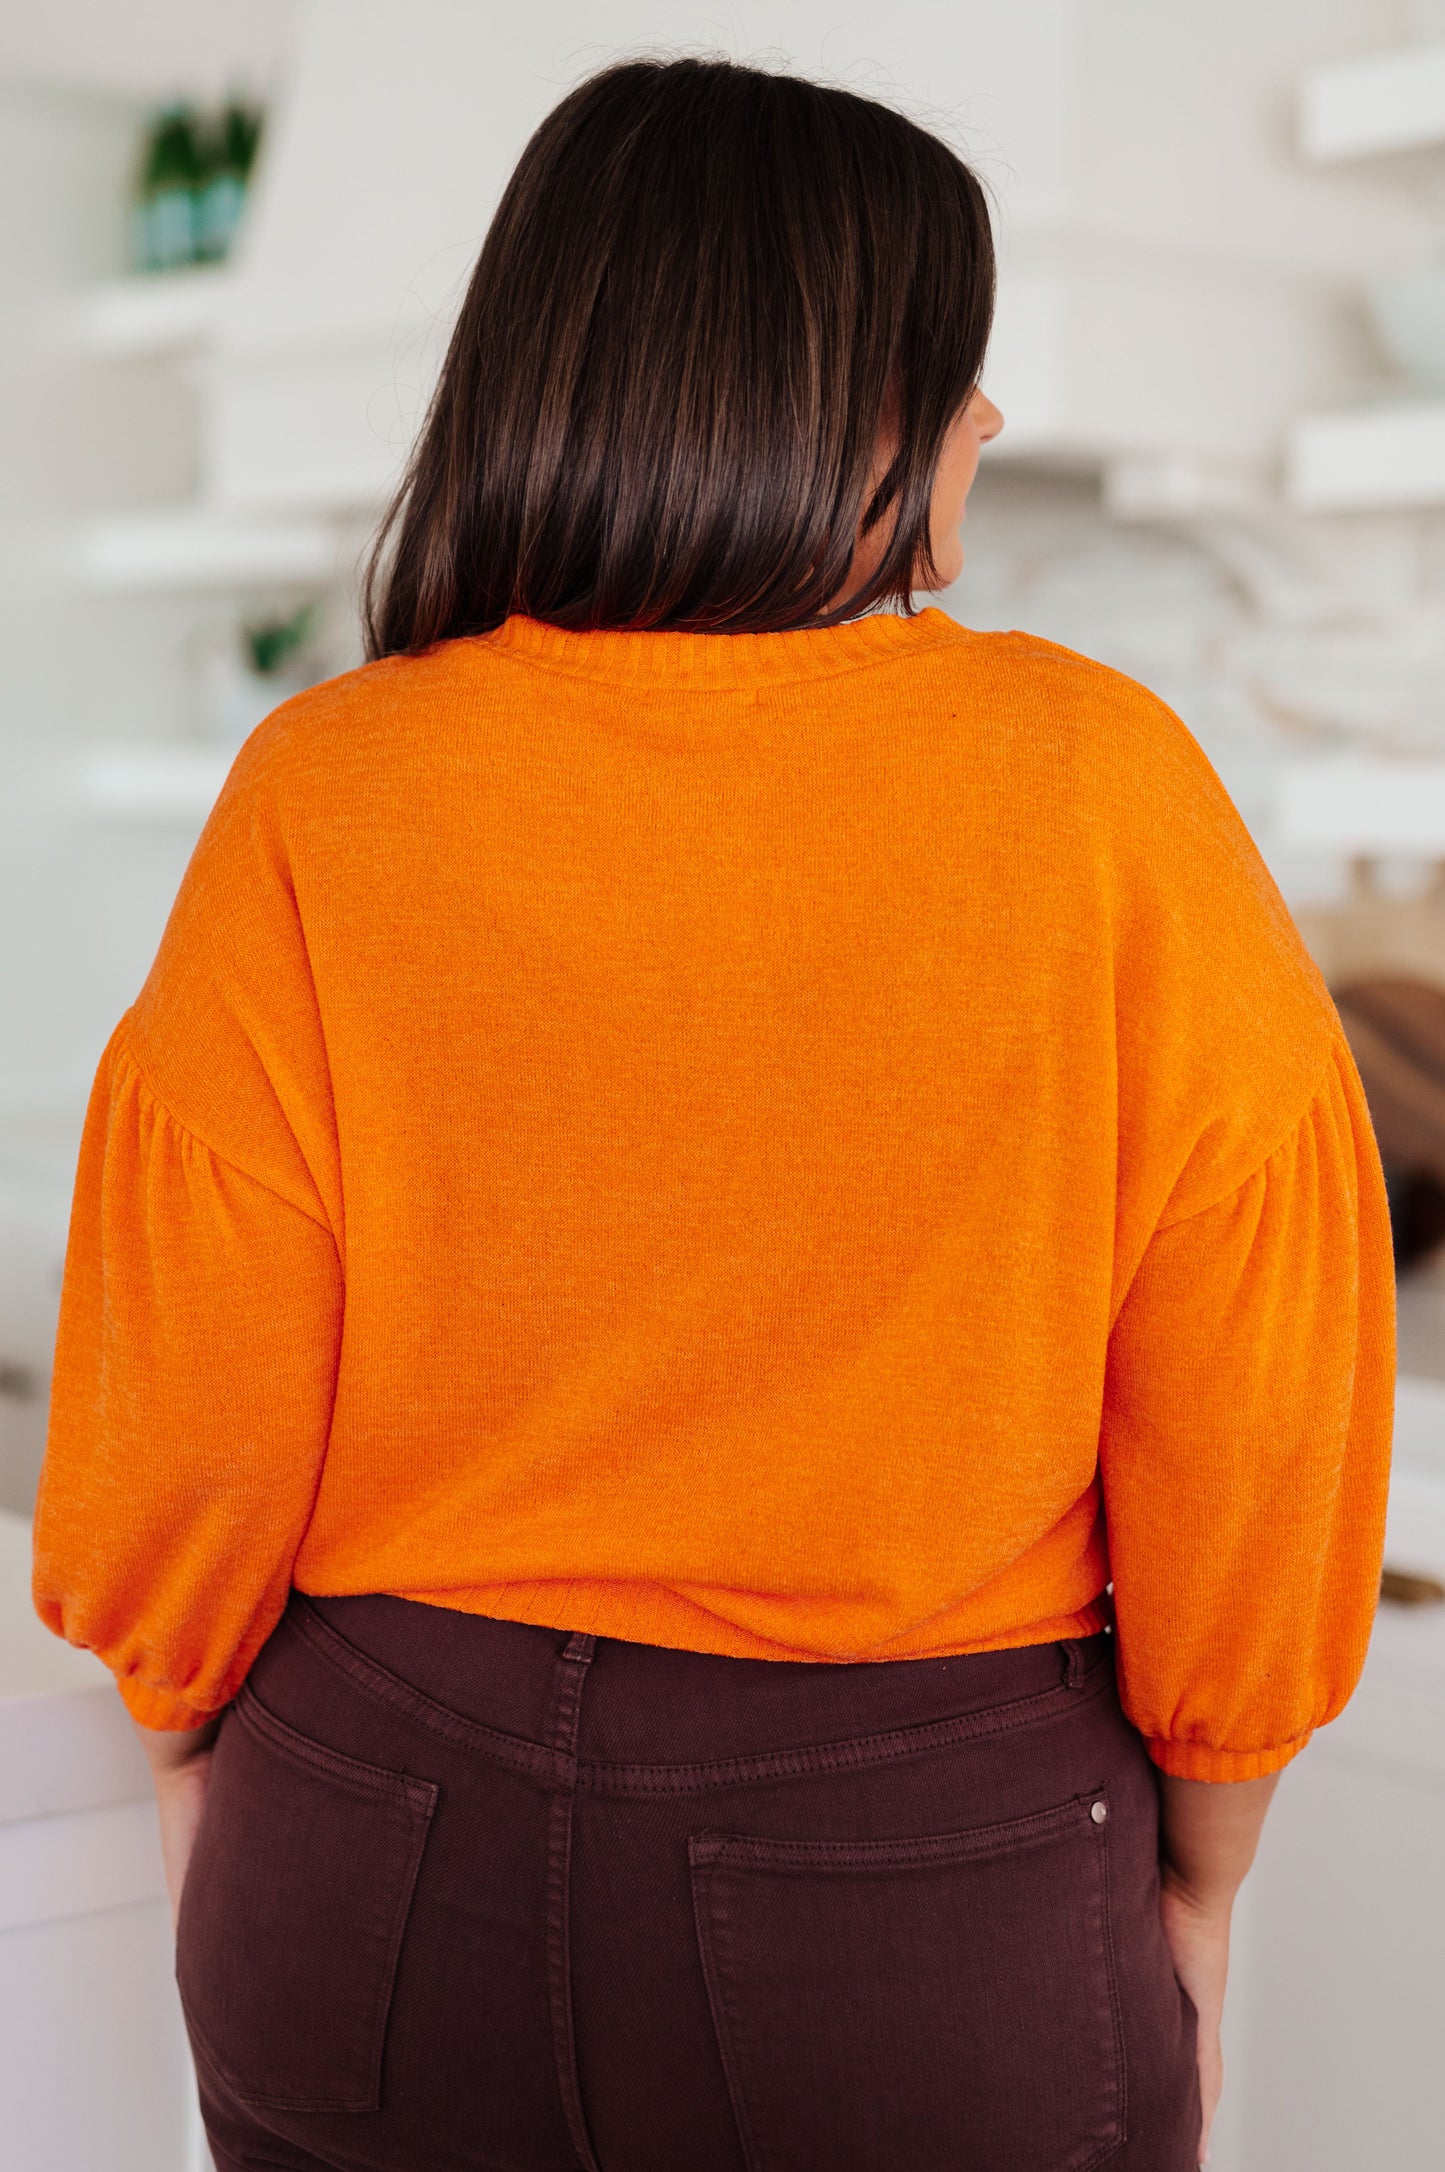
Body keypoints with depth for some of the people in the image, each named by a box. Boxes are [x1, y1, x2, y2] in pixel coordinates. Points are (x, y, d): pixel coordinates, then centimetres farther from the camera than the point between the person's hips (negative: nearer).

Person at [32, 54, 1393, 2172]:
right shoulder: (1100, 798, -13)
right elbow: (1256, 1440, -9)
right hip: (940, 1915, 0)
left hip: (388, 1907, 1)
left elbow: (183, 1432, -7)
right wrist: (1193, 1882, 6)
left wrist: (199, 1750, 12)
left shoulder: (323, 811, -11)